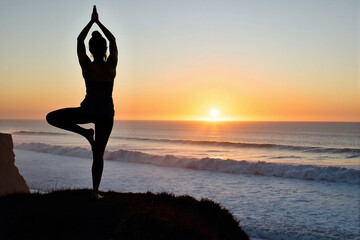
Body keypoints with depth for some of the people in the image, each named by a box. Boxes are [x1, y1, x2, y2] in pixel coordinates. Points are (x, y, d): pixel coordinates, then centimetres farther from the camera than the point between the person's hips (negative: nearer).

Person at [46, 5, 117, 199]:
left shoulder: (87, 66, -9)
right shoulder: (111, 66, -6)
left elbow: (79, 41, 6)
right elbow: (113, 40, 10)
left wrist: (92, 21, 14)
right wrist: (98, 22, 16)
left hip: (88, 111, -2)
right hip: (107, 114, 2)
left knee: (52, 118, 14)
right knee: (98, 154, 10)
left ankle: (85, 132, 4)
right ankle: (95, 191, 10)